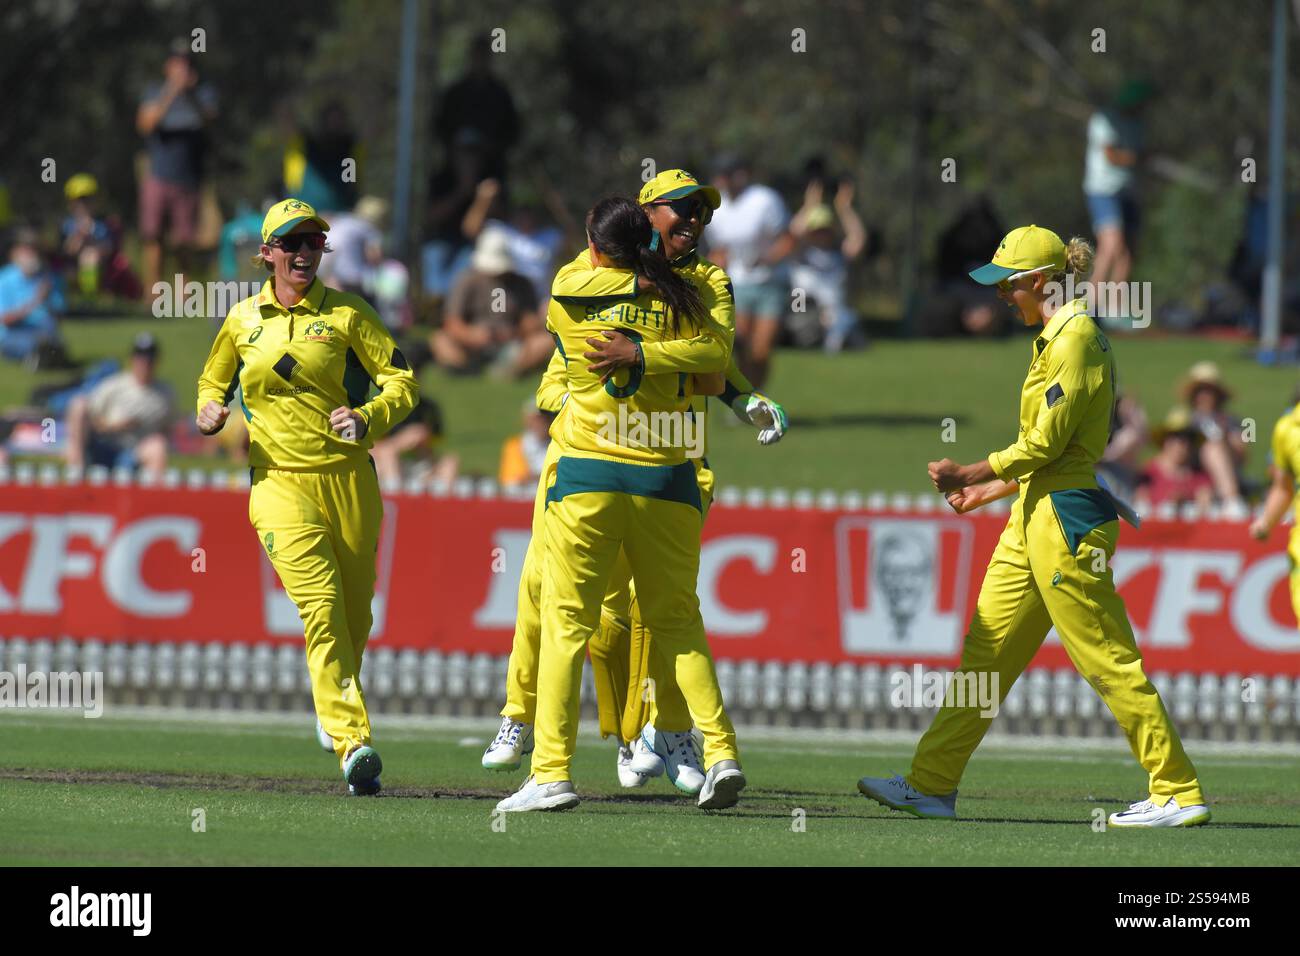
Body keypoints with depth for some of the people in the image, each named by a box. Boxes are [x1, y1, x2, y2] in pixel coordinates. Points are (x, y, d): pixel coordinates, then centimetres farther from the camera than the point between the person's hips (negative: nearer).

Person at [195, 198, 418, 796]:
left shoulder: (346, 315, 3)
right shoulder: (243, 321, 10)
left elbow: (402, 381, 1)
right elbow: (214, 380, 27)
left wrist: (369, 418, -18)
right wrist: (210, 410, 4)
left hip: (348, 477, 0)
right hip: (279, 482, 0)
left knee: (354, 611, 9)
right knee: (321, 605, -19)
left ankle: (334, 709, 40)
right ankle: (352, 740, -28)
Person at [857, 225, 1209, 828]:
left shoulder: (1075, 338, -14)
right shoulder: (1059, 338, 17)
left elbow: (1046, 442, -17)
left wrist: (971, 476, -6)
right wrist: (991, 491, 23)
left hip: (1065, 519, -10)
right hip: (1035, 518, 10)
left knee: (1109, 663, -7)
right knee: (986, 650, 10)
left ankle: (1179, 794, -3)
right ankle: (931, 784, 13)